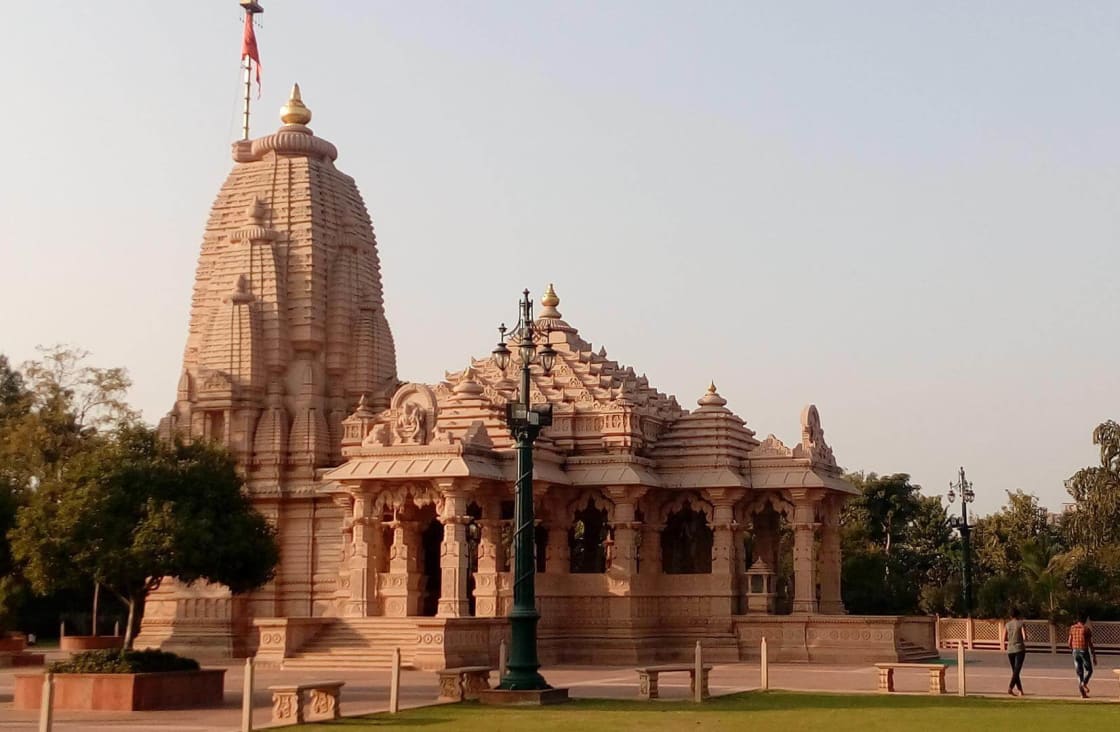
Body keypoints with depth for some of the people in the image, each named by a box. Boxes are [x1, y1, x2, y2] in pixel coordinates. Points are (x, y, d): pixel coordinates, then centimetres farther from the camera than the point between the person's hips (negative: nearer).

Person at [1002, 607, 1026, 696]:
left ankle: (1020, 690, 16)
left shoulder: (1007, 625, 7)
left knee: (1014, 671, 14)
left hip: (1010, 650, 4)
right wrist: (1023, 640, 12)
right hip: (1020, 649, -4)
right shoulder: (1020, 624, -3)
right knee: (1016, 670, -9)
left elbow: (1004, 640, 4)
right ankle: (1010, 687, -27)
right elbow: (1025, 637, -11)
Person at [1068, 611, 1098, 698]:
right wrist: (1094, 656, -4)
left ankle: (1083, 693, 4)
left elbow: (1069, 643, 7)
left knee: (1079, 672, 9)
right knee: (1089, 670, 12)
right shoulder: (1086, 629, -9)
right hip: (1084, 651, -4)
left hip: (1075, 651, 4)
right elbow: (1090, 644, -9)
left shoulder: (1072, 628, 5)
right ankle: (1084, 683, -16)